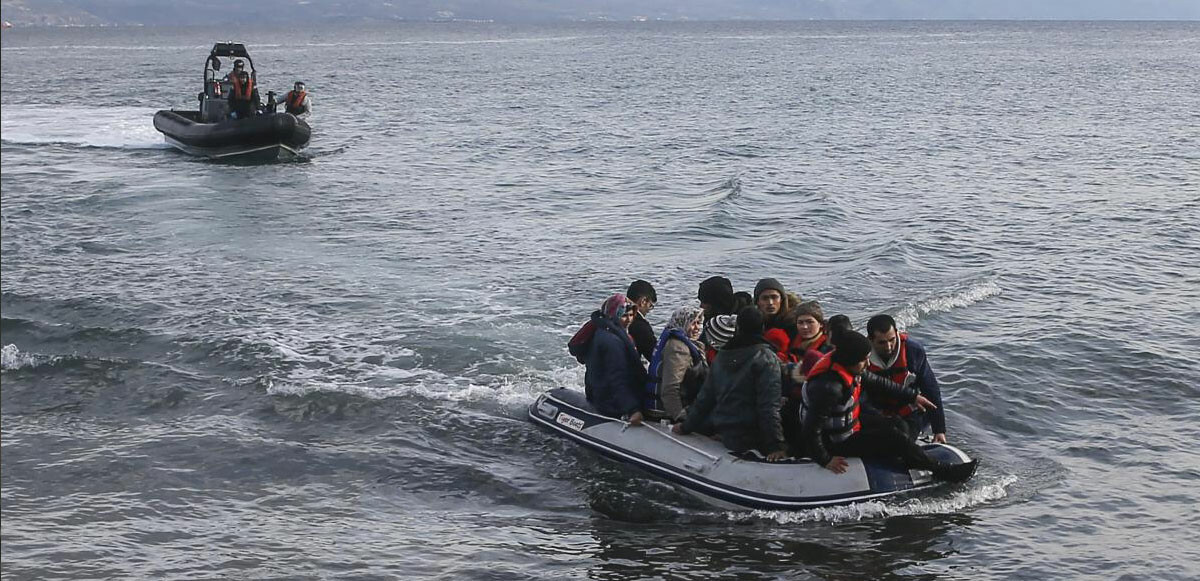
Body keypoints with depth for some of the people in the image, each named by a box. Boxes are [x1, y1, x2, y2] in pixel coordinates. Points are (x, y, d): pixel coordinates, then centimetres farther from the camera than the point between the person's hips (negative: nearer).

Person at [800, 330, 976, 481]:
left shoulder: (848, 369, -4)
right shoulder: (828, 387, -34)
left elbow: (876, 383, 11)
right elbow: (811, 430, -31)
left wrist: (912, 396, 15)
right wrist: (826, 460, -22)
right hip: (835, 444, -10)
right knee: (894, 438, -12)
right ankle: (943, 471, 0)